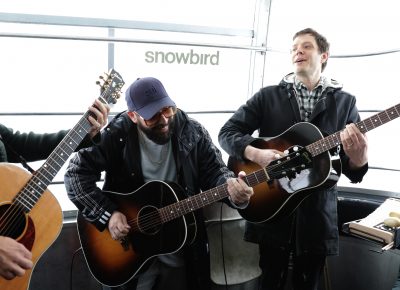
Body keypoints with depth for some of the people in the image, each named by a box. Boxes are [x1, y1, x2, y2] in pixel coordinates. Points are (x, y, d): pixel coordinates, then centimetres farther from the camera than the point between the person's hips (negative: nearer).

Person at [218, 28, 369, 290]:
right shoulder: (268, 96, 4)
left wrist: (358, 160, -21)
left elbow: (352, 171, 3)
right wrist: (256, 154, -18)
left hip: (318, 212, 1)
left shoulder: (344, 102, 5)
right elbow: (227, 132, 1)